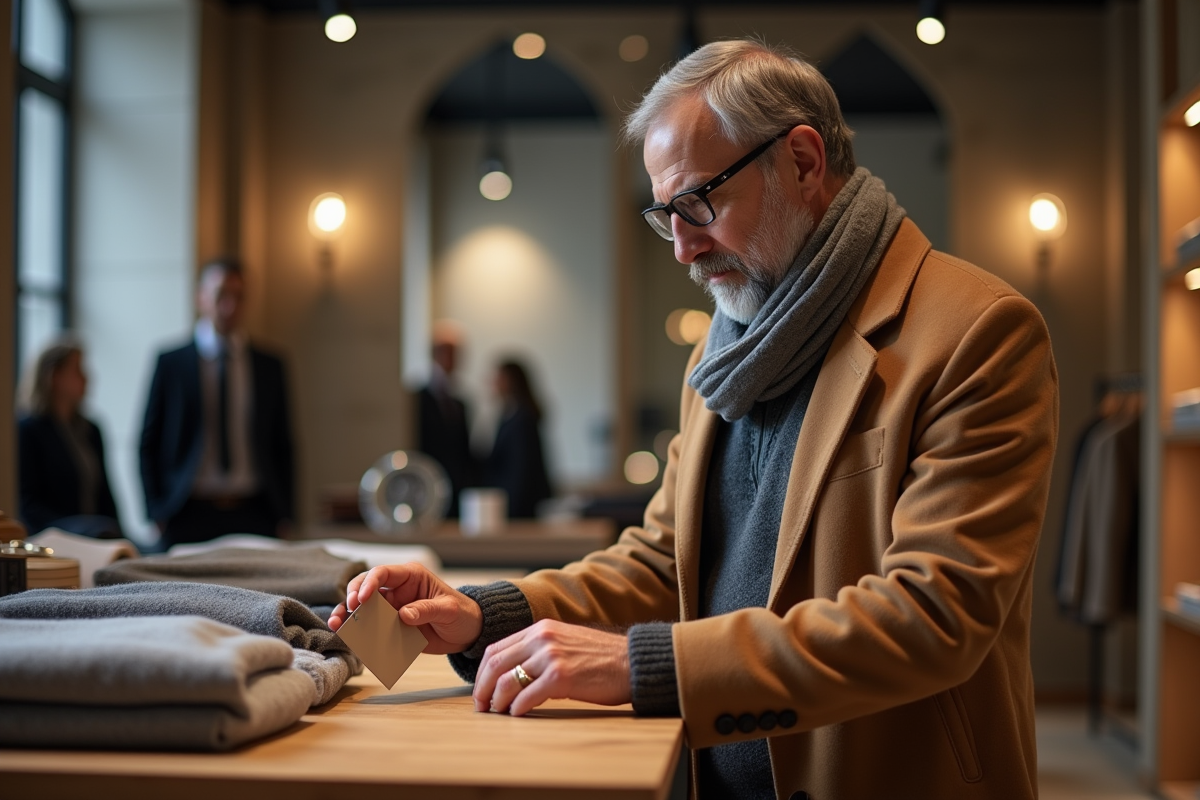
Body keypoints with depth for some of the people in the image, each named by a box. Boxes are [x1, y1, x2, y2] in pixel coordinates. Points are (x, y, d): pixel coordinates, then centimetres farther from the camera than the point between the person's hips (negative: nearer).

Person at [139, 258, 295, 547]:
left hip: (255, 517, 2)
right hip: (189, 517, -1)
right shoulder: (171, 363, 3)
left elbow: (282, 445, 12)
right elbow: (148, 443, 5)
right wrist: (157, 513, -2)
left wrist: (283, 514, 4)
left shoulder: (269, 367, 10)